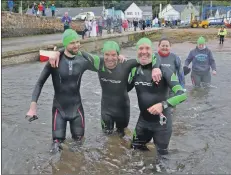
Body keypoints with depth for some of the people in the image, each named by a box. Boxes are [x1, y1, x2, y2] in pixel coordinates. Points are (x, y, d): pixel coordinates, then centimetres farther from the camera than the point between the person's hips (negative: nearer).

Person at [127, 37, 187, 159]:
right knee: (134, 149, 22)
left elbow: (182, 94, -23)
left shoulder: (163, 70, -19)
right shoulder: (135, 70, -3)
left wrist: (163, 104, -37)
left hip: (161, 121, -5)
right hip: (143, 119, 5)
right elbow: (126, 89, 12)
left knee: (162, 154, 13)